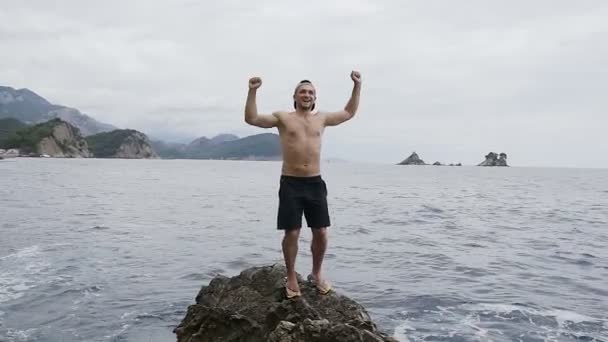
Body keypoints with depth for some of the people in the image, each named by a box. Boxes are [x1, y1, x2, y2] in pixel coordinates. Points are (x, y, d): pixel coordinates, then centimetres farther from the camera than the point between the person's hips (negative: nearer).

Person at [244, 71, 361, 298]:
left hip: (315, 183, 3)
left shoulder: (321, 118, 13)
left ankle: (316, 274, 26)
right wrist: (252, 91, -14)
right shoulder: (282, 117, 3)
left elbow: (349, 113, 25)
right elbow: (251, 119, -3)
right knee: (292, 233, -1)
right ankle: (291, 277, 17)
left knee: (321, 233, 5)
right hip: (290, 184, -3)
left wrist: (357, 86, 20)